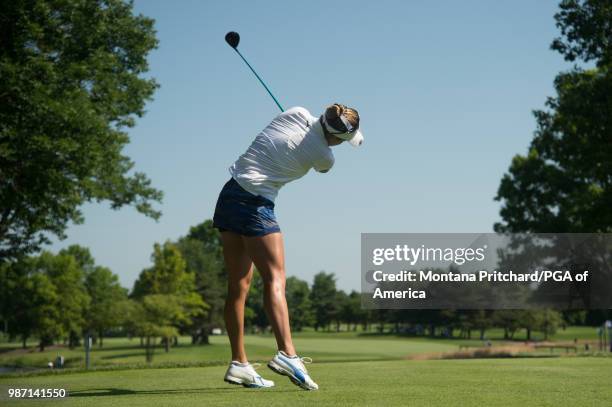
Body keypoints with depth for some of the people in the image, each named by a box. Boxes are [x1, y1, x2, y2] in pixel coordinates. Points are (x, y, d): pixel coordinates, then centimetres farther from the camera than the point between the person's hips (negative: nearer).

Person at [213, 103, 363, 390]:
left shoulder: (298, 113, 3)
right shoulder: (324, 156, -8)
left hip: (228, 195, 7)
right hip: (256, 205, -7)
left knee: (238, 284, 7)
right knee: (275, 278, -12)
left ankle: (238, 363, 8)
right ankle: (286, 353, -31)